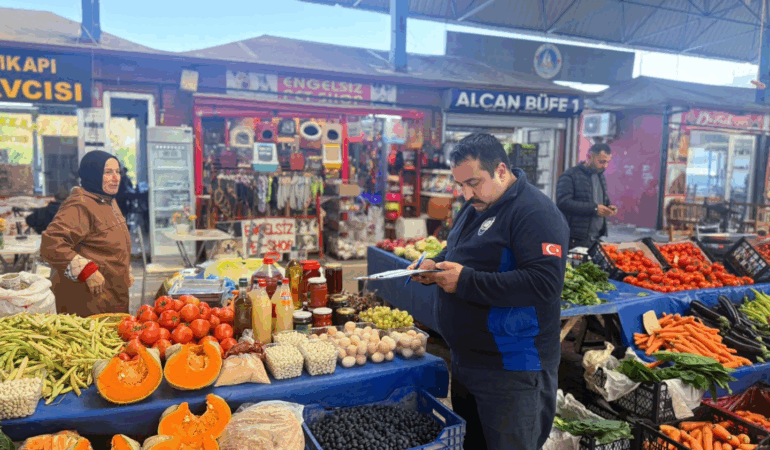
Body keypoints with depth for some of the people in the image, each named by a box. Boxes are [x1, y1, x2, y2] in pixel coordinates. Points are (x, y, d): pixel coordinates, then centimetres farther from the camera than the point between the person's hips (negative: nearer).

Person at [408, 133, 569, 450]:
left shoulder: (536, 212, -20)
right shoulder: (474, 207, 9)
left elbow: (545, 283, -30)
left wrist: (466, 281, -30)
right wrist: (435, 266, -1)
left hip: (511, 372, -9)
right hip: (466, 362, 9)